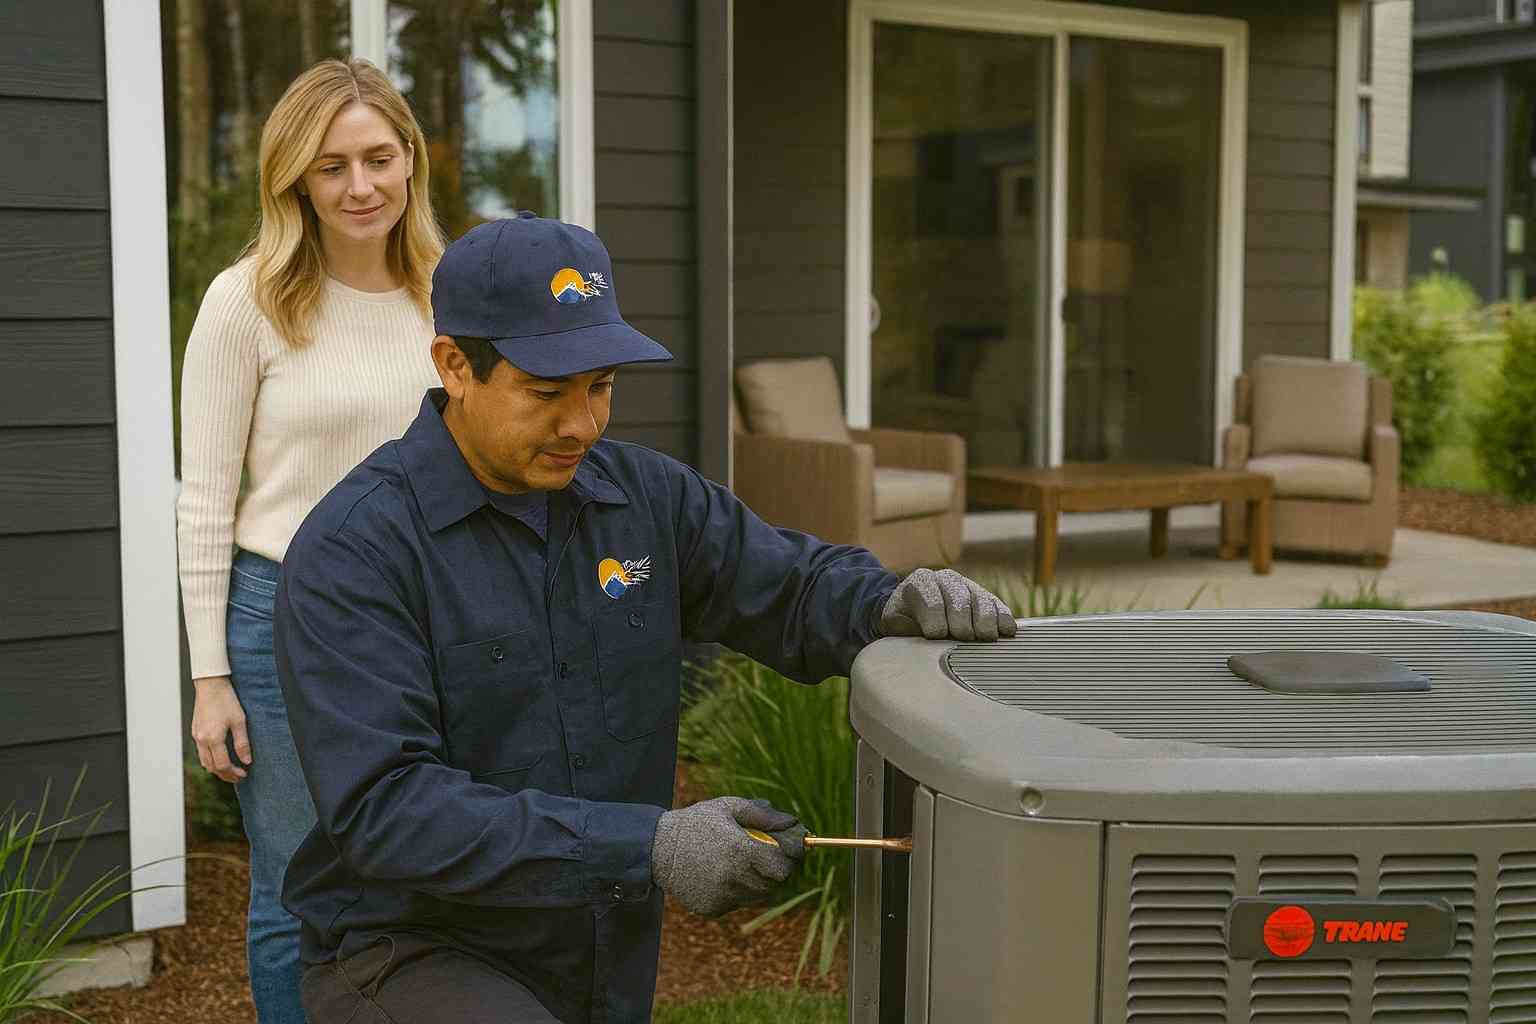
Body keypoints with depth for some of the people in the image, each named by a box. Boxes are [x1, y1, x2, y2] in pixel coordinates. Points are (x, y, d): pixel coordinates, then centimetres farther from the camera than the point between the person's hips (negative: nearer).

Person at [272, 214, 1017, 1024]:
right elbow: (383, 807, -25)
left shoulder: (640, 494, 0)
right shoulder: (353, 549, -18)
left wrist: (896, 604, -17)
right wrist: (647, 848, -33)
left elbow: (794, 590, 7)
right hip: (406, 958, -6)